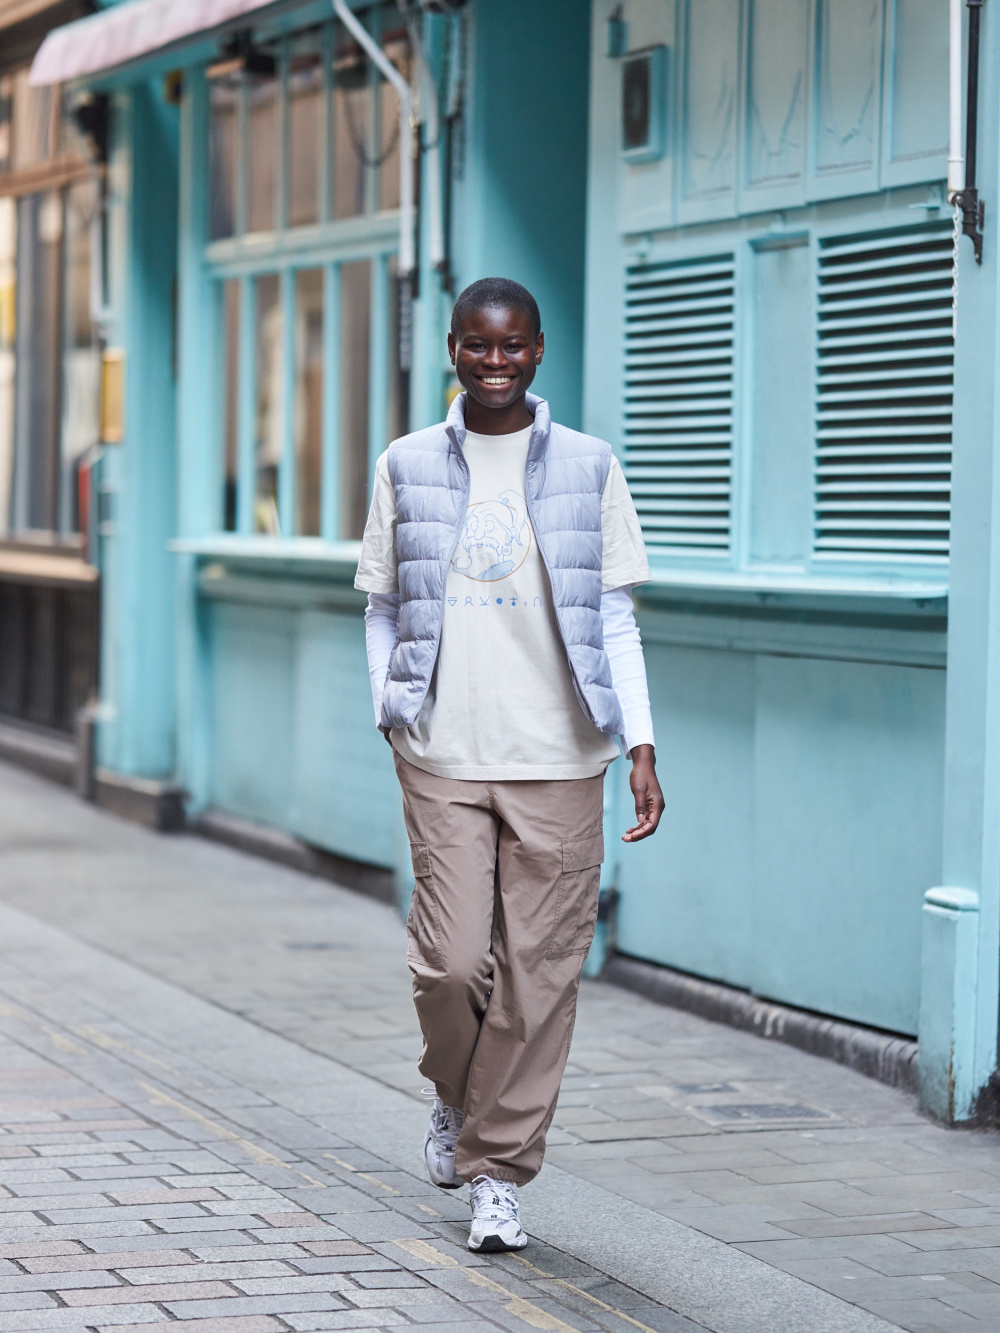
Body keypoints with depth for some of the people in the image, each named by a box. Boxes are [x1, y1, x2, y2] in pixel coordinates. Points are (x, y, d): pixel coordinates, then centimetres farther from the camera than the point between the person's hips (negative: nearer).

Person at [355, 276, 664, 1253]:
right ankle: (456, 1098, 26)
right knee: (451, 963, -6)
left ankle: (498, 1170, 12)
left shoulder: (588, 468, 5)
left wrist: (641, 747, 0)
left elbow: (614, 620, 6)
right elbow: (383, 611, 12)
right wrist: (389, 716, 0)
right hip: (443, 758, 0)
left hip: (558, 762, 0)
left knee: (538, 971, 0)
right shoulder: (406, 468, 7)